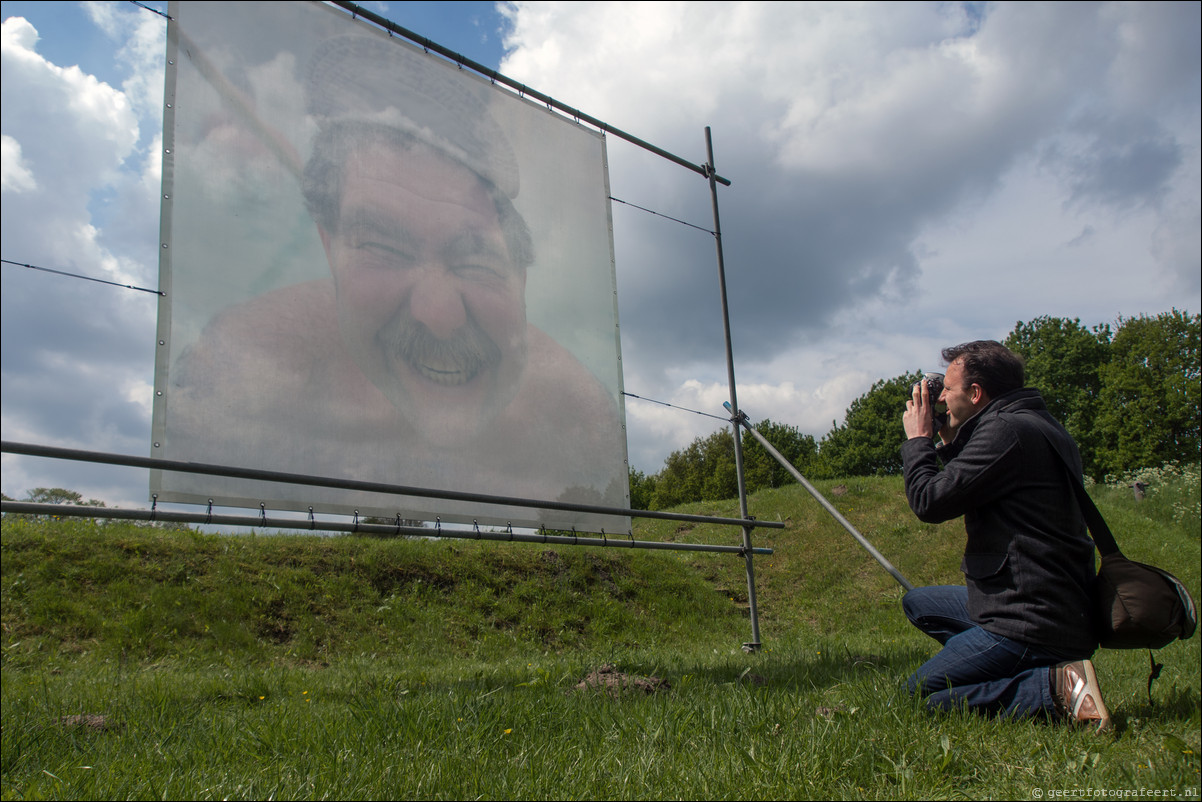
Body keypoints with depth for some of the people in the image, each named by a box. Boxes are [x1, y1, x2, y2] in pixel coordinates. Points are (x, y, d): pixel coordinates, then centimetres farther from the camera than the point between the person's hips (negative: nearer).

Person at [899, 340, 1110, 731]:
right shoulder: (1036, 424, 13)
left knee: (920, 693, -3)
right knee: (918, 602, 25)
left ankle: (1054, 688, -13)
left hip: (1032, 623, -11)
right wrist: (948, 442, 15)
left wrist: (918, 440, -2)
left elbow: (930, 502, -18)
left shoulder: (1007, 430, -19)